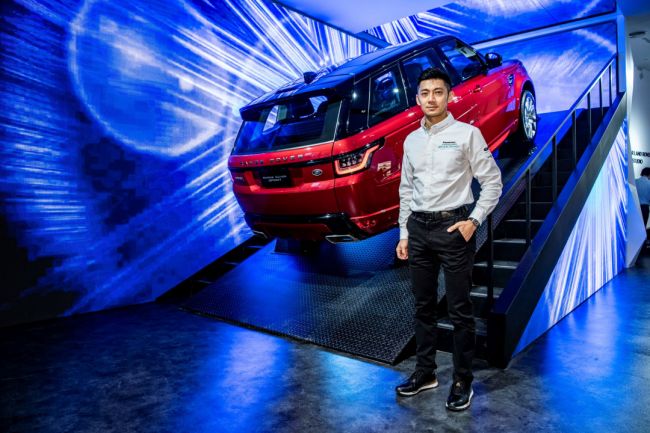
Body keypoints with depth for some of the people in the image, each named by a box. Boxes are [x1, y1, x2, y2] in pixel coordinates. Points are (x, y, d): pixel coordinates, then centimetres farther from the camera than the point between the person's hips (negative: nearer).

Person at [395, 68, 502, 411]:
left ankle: (462, 380, 20)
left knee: (459, 310, 3)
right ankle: (425, 371, 29)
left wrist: (474, 221, -13)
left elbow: (492, 181, -3)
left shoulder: (467, 134, -3)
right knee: (423, 306, 14)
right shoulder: (411, 140, 12)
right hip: (419, 228, 5)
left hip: (453, 226, -5)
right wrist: (404, 233, 10)